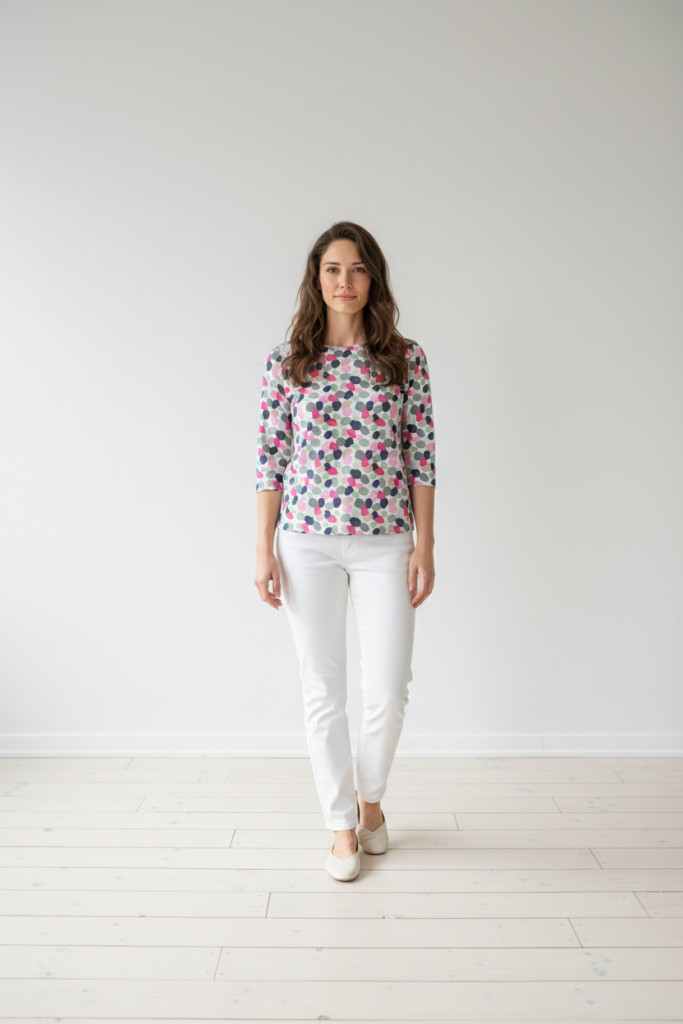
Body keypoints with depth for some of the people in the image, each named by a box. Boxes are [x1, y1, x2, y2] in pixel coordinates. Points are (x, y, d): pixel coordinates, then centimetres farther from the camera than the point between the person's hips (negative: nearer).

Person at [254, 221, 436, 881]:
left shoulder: (405, 358, 3)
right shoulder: (287, 359, 3)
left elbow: (422, 456, 2)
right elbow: (270, 456, 3)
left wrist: (424, 548, -3)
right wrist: (264, 548, -2)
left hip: (385, 542, 0)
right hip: (307, 541, 0)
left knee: (388, 691, 2)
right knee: (323, 691, 7)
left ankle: (370, 797, 33)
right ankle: (341, 824, 26)